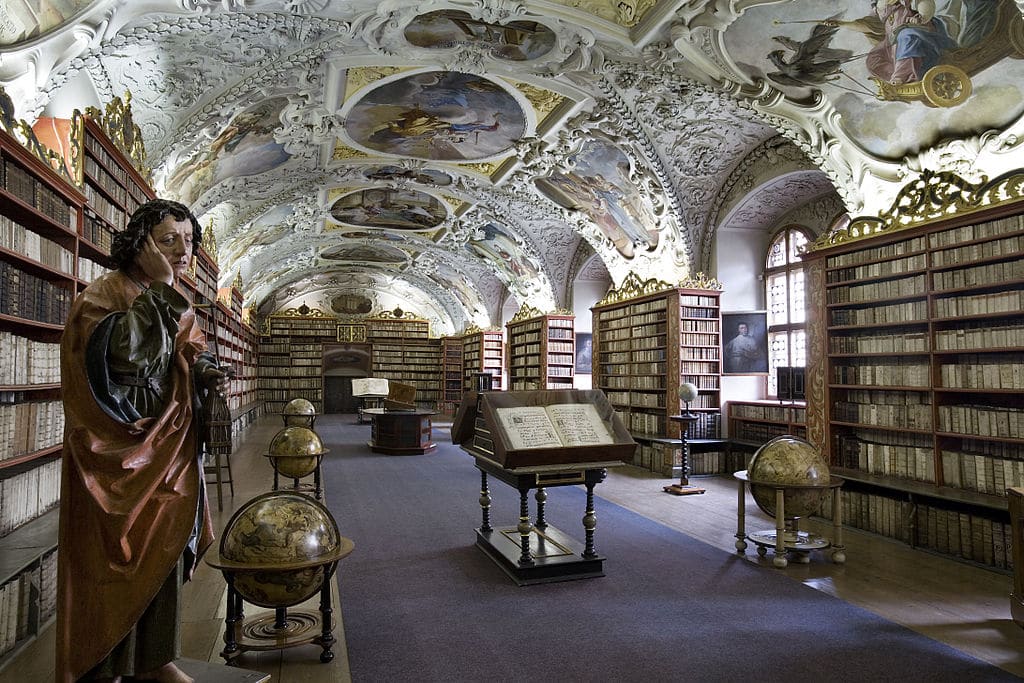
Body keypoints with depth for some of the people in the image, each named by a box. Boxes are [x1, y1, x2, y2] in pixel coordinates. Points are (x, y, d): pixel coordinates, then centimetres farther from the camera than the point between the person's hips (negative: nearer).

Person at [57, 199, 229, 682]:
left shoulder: (178, 305, 10)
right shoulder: (102, 296, -11)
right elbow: (122, 354, -27)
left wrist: (208, 374, -5)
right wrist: (156, 288, -25)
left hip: (167, 443, 7)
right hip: (114, 445, -7)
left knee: (164, 545, 11)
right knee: (113, 552, 1)